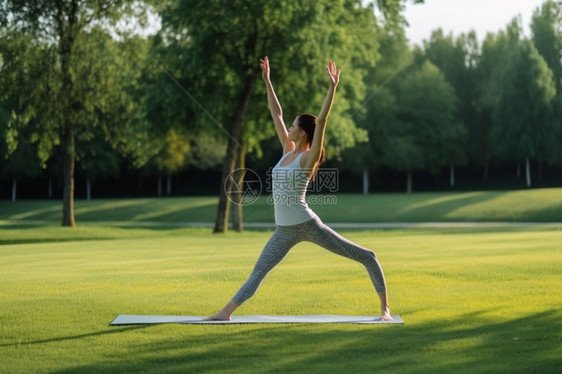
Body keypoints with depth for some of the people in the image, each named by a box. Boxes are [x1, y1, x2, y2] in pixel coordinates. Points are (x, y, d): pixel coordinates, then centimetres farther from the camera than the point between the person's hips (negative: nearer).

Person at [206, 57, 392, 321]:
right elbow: (276, 114, 12)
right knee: (257, 273, 7)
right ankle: (226, 312, 9)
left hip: (307, 225, -7)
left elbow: (322, 121, -23)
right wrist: (267, 81, 13)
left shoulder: (308, 158, -12)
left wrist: (333, 87, -29)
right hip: (284, 230, 7)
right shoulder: (288, 150, 7)